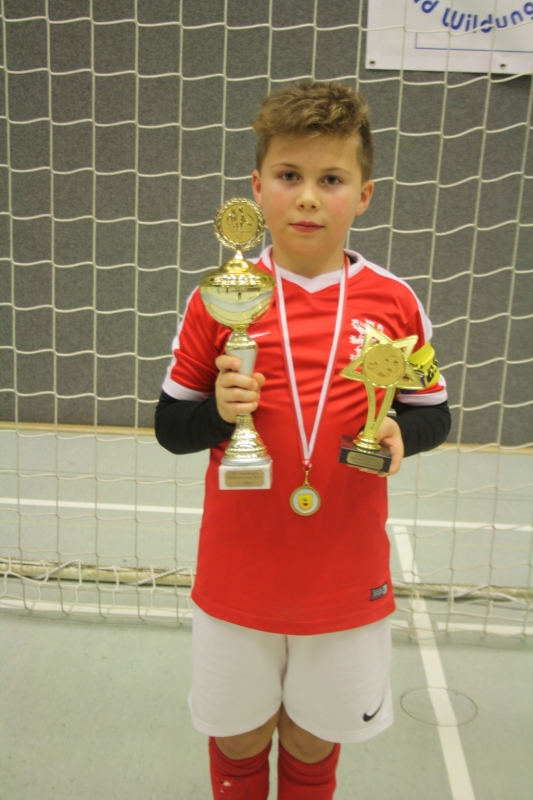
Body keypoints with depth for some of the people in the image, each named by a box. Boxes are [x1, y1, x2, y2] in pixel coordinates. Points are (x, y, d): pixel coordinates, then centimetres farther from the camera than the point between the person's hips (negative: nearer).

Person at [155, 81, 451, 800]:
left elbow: (434, 413, 4)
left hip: (348, 580, 1)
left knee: (313, 742, 22)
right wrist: (220, 412, -23)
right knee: (238, 739, 21)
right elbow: (170, 427, -3)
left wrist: (400, 432, -18)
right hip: (238, 576, 0)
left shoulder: (395, 303, -7)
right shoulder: (219, 299, -9)